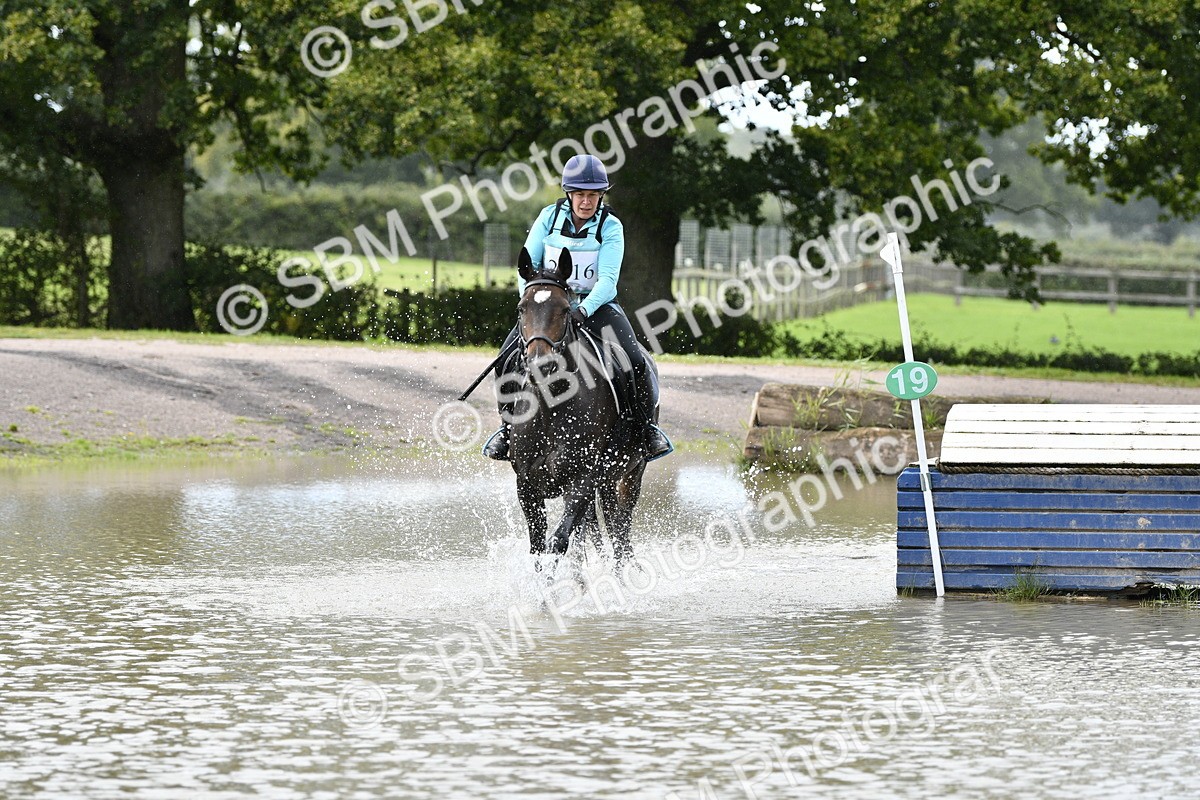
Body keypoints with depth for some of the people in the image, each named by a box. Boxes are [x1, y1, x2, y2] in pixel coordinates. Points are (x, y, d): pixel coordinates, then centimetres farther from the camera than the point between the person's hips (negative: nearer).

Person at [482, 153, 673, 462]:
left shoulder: (611, 227, -9)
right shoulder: (550, 216, -2)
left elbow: (608, 279, -19)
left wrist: (584, 309, -37)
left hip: (597, 304, -2)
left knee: (636, 361, -23)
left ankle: (648, 428, -1)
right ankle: (507, 427, 1)